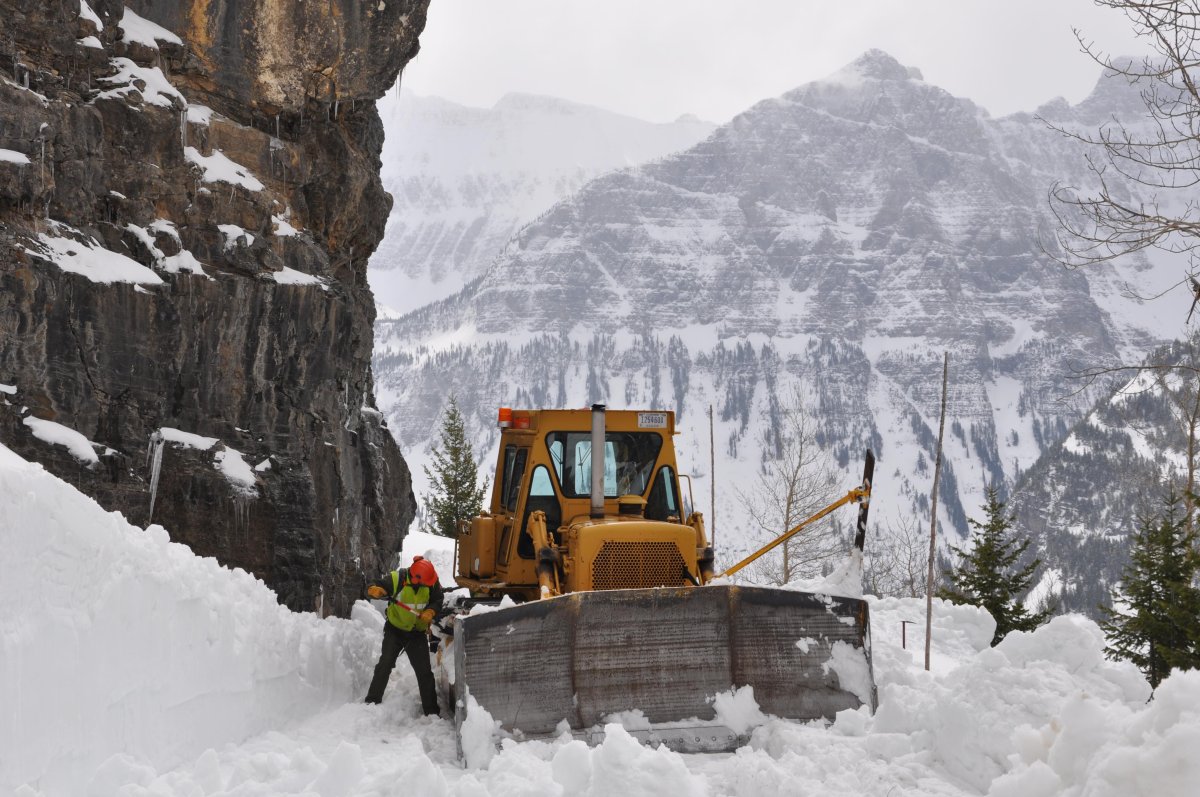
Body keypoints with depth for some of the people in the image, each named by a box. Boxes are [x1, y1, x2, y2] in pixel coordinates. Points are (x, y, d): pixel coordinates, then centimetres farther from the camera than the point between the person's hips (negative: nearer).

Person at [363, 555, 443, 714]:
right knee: (385, 665, -11)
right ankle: (372, 702, 0)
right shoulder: (396, 579, -22)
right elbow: (372, 590, -21)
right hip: (395, 629, -2)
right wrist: (375, 591, -45)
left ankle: (431, 711, 9)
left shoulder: (431, 582, -14)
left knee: (424, 671, 2)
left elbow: (437, 601, -2)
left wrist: (430, 612, -22)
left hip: (417, 633, 2)